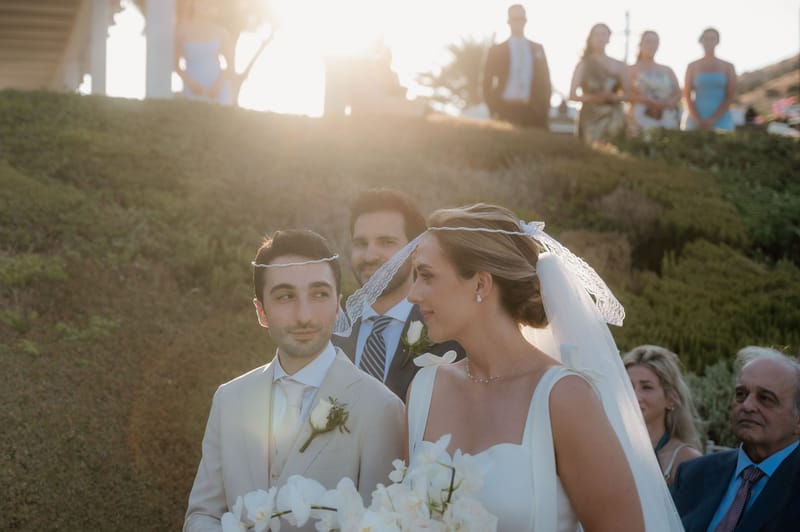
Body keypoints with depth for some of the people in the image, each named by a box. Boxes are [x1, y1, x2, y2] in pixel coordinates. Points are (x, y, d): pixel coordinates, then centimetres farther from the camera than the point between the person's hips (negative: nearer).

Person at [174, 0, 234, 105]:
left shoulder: (220, 31, 3)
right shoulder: (182, 30, 1)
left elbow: (230, 64, 7)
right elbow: (175, 64, 4)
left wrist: (218, 85, -7)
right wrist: (190, 83, -11)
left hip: (217, 90, 1)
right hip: (193, 90, -1)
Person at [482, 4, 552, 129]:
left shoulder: (537, 49, 15)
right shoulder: (496, 50, 8)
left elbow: (545, 81, 13)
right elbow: (487, 84, 5)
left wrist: (545, 109, 2)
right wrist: (494, 111, -6)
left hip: (533, 111, 2)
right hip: (506, 111, -2)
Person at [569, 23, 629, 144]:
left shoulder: (620, 66, 10)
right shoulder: (583, 64, 4)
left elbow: (627, 94, 10)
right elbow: (573, 95, -1)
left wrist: (613, 97, -10)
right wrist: (593, 98, -15)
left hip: (613, 117, 2)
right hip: (590, 117, -2)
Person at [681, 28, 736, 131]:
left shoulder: (728, 67, 8)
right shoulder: (692, 66, 9)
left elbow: (731, 96, 1)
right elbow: (687, 95, 4)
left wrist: (713, 119, -11)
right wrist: (697, 120, -10)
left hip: (721, 121, 0)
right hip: (695, 122, 0)